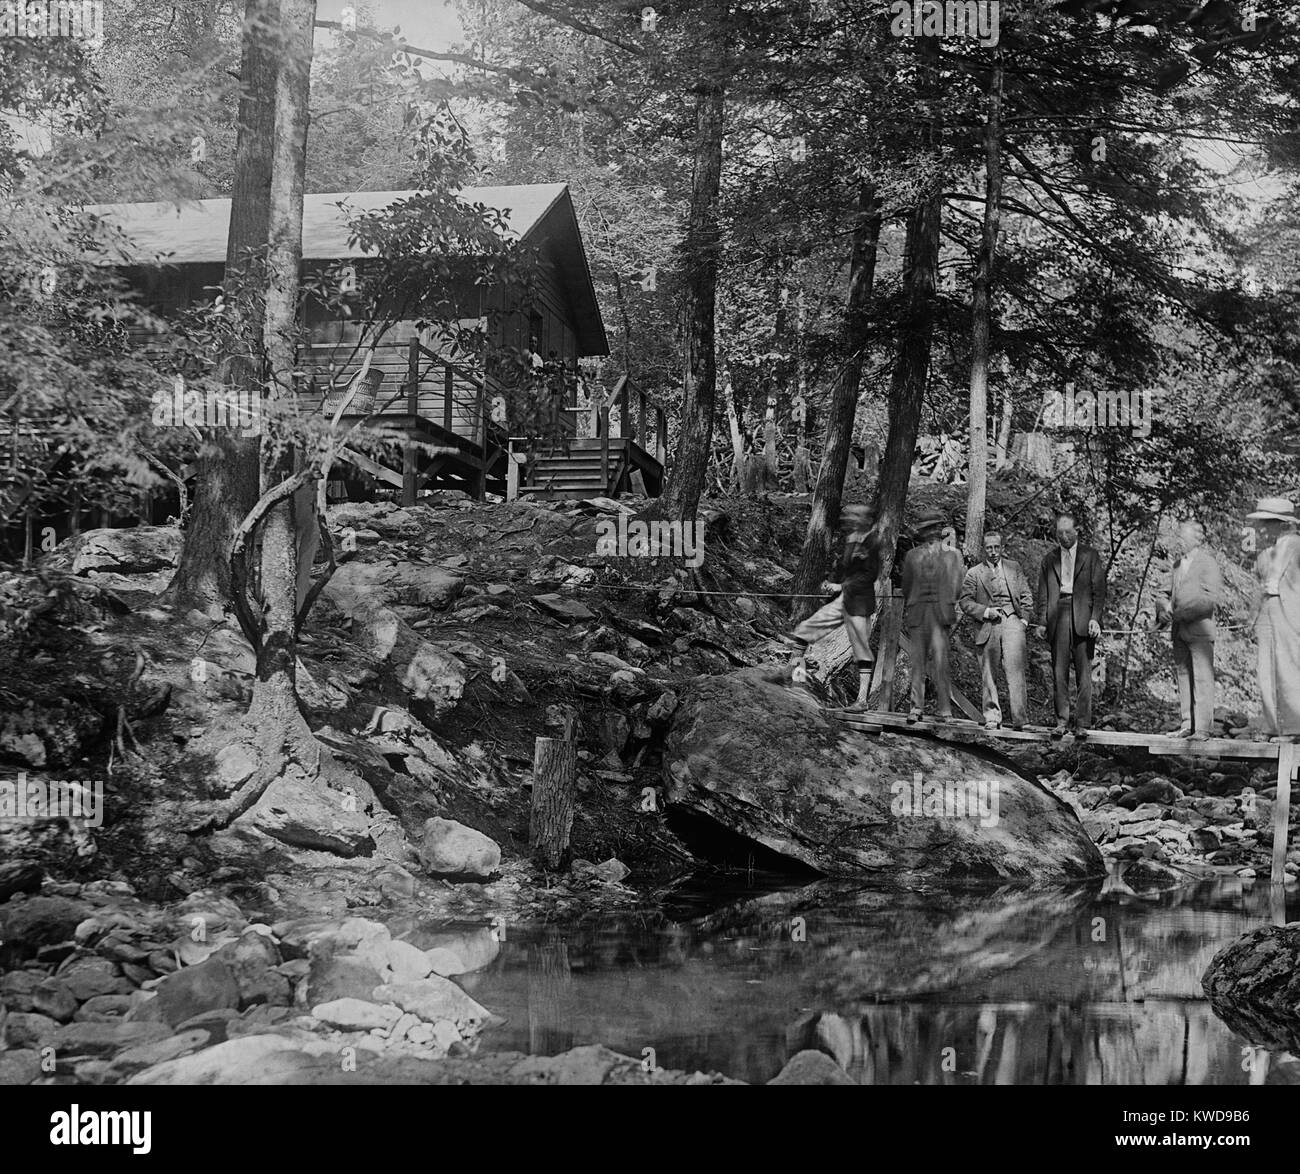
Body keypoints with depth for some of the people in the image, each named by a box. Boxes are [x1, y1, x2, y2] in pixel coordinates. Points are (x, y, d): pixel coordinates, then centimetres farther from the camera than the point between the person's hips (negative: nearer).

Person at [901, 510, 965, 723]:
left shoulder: (952, 556, 10)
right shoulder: (912, 556, 15)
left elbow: (955, 587, 6)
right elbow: (906, 586, 14)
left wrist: (949, 611, -4)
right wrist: (906, 613, 6)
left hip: (940, 613, -2)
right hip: (917, 614, 2)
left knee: (940, 661, -9)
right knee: (917, 661, 0)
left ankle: (944, 709, -5)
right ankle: (916, 707, 3)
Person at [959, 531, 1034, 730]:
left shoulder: (1014, 567, 17)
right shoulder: (974, 574, 11)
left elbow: (1027, 596, 17)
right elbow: (964, 602, 4)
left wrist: (1024, 618, 4)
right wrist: (985, 611, -9)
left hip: (1012, 622, 0)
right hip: (988, 625, 0)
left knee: (1015, 671, -13)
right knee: (989, 674, 2)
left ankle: (1018, 719, -13)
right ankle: (992, 718, 11)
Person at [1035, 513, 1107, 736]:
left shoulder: (1090, 556, 8)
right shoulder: (1050, 559, 14)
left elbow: (1099, 590, 3)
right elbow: (1043, 593, 13)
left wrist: (1095, 618, -8)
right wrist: (1042, 621, 4)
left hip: (1082, 618, -2)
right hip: (1057, 619, 2)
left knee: (1083, 673, -3)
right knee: (1059, 672, 1)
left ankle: (1082, 724, -1)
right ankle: (1062, 721, 6)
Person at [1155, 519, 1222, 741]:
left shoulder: (1207, 563, -4)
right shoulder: (1177, 565, 18)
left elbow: (1210, 598, -13)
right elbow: (1169, 594, 23)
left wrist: (1182, 613, -19)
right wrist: (1163, 607, 1)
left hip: (1200, 629, -7)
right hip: (1179, 631, 7)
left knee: (1202, 678, -7)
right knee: (1183, 675, 8)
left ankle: (1203, 728, -8)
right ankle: (1187, 724, 12)